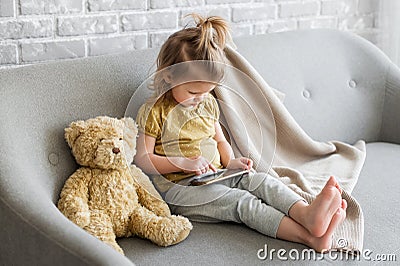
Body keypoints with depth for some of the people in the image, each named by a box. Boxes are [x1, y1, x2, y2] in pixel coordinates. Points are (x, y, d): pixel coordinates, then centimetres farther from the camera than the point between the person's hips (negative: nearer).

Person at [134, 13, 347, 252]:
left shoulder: (208, 103, 15)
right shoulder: (154, 111, -5)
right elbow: (143, 159, -8)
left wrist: (230, 162, 3)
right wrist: (184, 163, -18)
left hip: (219, 177, 7)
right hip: (181, 188, -7)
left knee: (261, 180, -22)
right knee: (241, 201, -29)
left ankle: (306, 214, -50)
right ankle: (308, 237, -46)